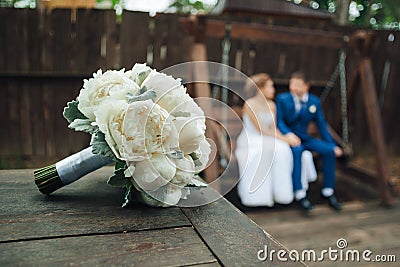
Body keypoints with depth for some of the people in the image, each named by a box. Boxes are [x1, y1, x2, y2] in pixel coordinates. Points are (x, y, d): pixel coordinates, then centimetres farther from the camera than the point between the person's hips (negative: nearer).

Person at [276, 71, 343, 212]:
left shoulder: (314, 101, 5)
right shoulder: (282, 99, -2)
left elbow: (321, 125, 8)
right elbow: (279, 121, -8)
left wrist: (333, 145, 2)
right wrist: (289, 134, -28)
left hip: (304, 137, 4)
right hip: (287, 136, -4)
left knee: (329, 150, -18)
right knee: (296, 150, -37)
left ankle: (328, 191, -4)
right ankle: (299, 193, -33)